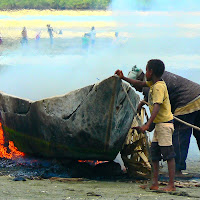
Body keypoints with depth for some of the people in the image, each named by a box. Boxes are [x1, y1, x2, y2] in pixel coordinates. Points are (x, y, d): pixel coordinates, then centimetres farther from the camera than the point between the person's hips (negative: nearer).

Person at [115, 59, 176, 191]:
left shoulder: (159, 87, -19)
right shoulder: (153, 83, 11)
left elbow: (157, 107, -29)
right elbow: (139, 84, 28)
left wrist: (147, 125, -37)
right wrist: (123, 78, 25)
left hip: (165, 124, -11)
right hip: (159, 124, 11)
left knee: (168, 154, -9)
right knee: (155, 153, 11)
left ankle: (171, 185, -9)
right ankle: (155, 184, 13)